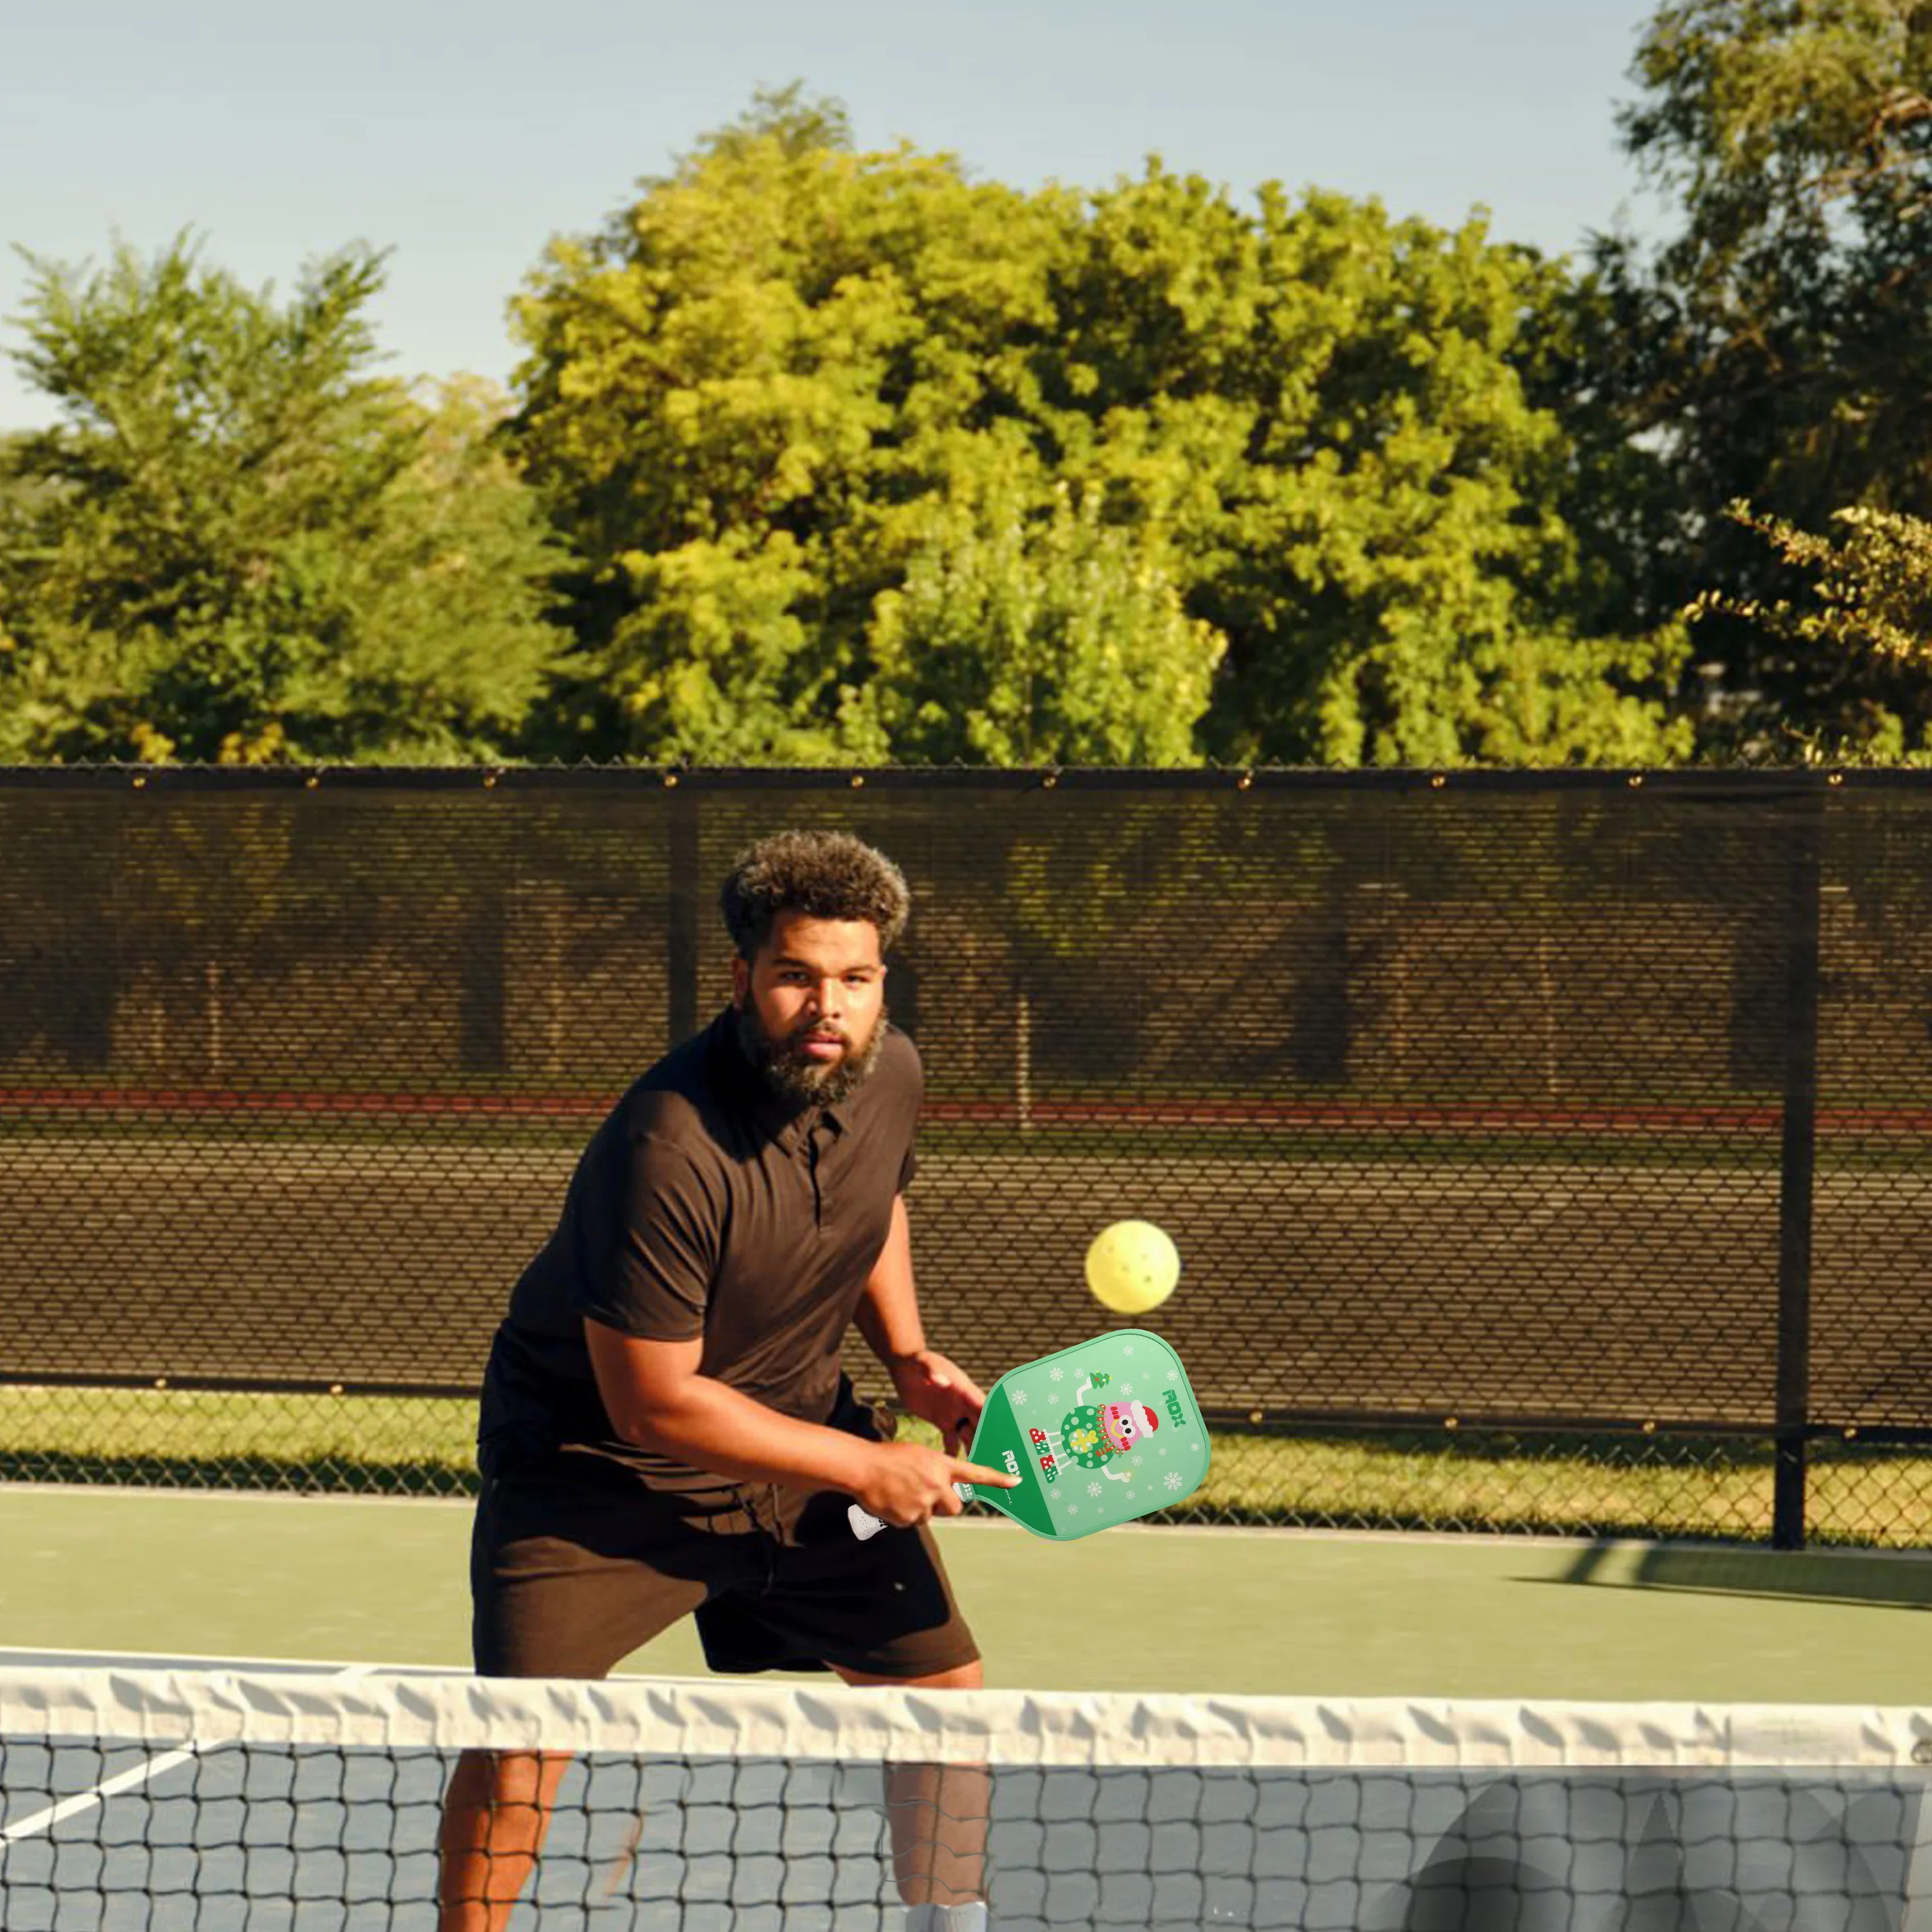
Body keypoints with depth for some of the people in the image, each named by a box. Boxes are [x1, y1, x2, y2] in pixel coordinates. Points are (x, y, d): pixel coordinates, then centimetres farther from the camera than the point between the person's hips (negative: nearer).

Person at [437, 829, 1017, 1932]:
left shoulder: (889, 1073, -10)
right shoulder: (670, 1151, -33)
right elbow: (654, 1401, -27)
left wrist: (909, 1358, 0)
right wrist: (864, 1467, -21)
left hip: (801, 1432, 6)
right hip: (598, 1459, -6)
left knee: (943, 1685, 6)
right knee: (519, 1747, -16)